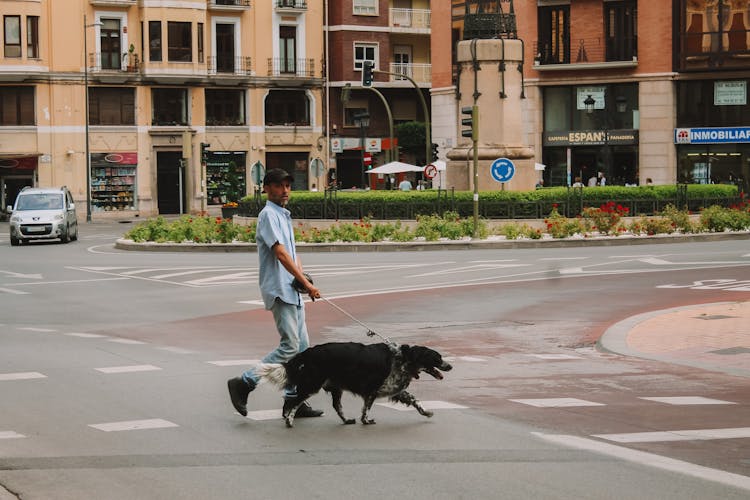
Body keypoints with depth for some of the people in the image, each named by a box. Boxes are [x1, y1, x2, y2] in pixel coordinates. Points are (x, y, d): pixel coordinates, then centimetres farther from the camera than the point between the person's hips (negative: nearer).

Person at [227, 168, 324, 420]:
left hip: (292, 292, 10)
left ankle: (294, 399, 12)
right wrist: (306, 283, -21)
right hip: (279, 290, -10)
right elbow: (280, 253, -19)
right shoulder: (269, 215, -10)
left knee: (301, 347, 8)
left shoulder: (284, 216, 20)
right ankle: (244, 383, -8)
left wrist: (304, 279, 4)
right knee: (290, 346, -15)